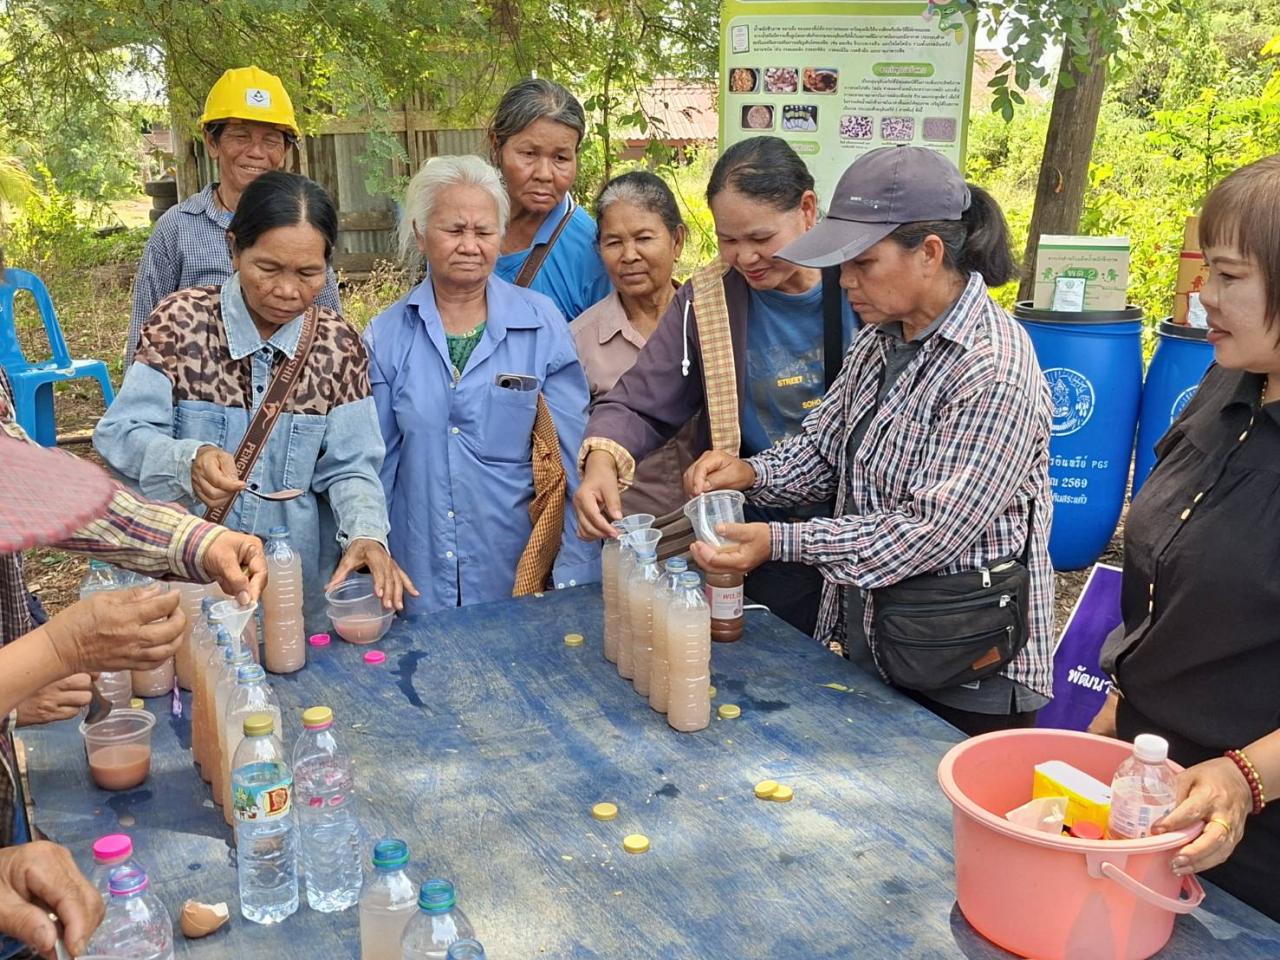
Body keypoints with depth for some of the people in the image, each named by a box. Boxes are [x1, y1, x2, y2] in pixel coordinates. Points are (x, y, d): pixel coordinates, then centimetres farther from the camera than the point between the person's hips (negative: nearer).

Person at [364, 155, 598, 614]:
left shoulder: (541, 324, -4)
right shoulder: (385, 336, 0)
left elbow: (574, 458, -4)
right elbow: (373, 469, 5)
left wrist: (576, 579, -8)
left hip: (518, 572, -1)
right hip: (417, 581, 1)